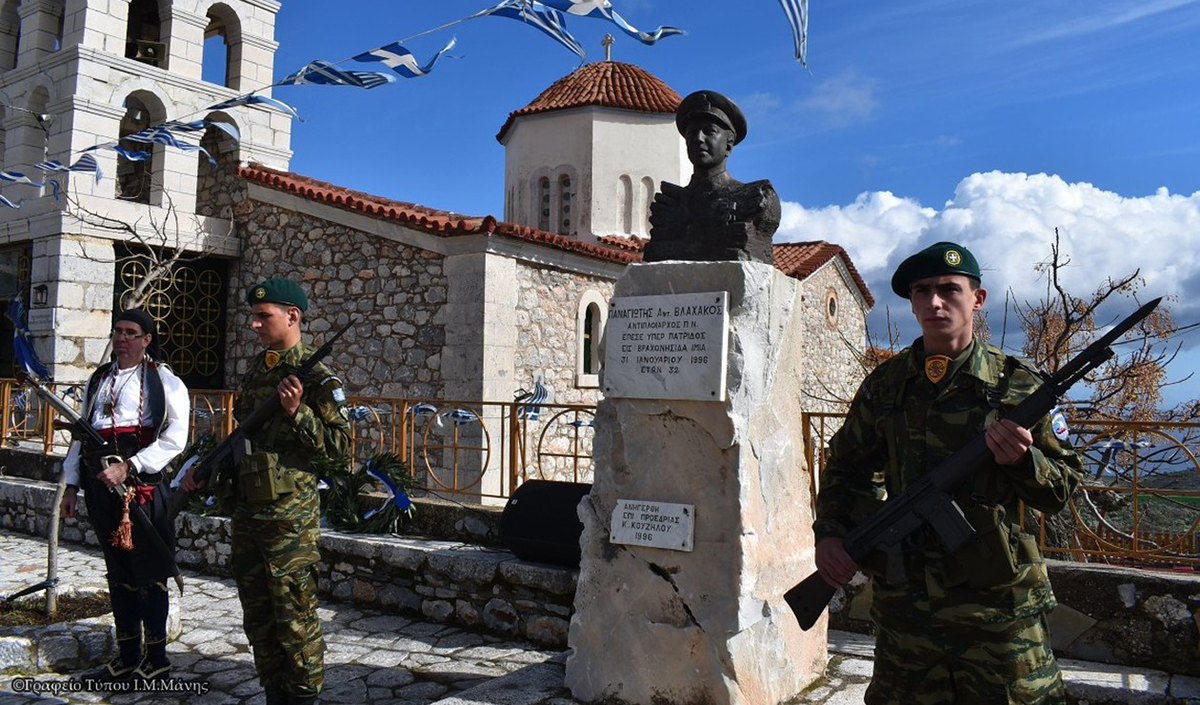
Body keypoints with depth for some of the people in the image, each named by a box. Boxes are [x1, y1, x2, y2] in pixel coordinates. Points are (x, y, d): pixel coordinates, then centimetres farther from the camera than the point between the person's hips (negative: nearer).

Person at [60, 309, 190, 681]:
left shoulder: (163, 381, -4)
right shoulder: (98, 379, 17)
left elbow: (174, 438, -13)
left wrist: (127, 467, -20)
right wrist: (72, 485, 17)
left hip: (141, 483, -6)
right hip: (99, 481, 6)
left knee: (149, 571, -1)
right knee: (118, 570, 13)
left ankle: (156, 658, 10)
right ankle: (127, 656, 24)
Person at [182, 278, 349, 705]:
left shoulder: (315, 377, -10)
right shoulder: (255, 372, 13)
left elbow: (340, 444, -14)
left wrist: (296, 412, -24)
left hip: (289, 515, -8)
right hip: (246, 511, 8)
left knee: (293, 615, 0)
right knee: (257, 615, 15)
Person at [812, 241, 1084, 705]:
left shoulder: (1017, 384, -2)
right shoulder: (884, 385, 4)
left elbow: (1061, 491, 2)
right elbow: (846, 467, 15)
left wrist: (1021, 458, -18)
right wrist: (830, 532, 1)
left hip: (998, 602, -2)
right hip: (903, 600, 2)